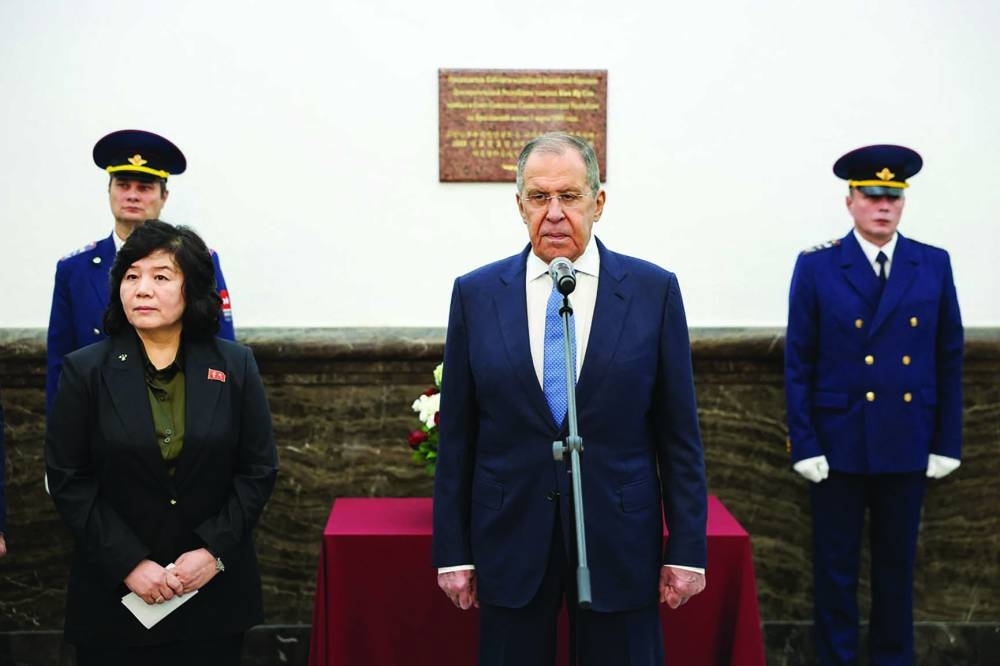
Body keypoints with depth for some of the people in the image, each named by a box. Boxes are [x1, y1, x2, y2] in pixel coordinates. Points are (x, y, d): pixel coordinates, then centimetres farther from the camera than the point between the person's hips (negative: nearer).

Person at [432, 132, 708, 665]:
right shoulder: (476, 294, 1)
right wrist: (453, 552, 2)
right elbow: (456, 435, 3)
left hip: (619, 546, 0)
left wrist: (687, 550, -2)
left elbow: (678, 434, 0)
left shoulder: (653, 291, -2)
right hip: (511, 545, 1)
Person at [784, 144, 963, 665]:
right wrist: (803, 444, -9)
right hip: (839, 444, -2)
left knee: (897, 565, 13)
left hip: (908, 446, 2)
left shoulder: (934, 265, 3)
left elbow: (949, 361, 5)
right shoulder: (816, 267, -3)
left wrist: (948, 442, 1)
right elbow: (798, 364, -4)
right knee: (835, 567, 8)